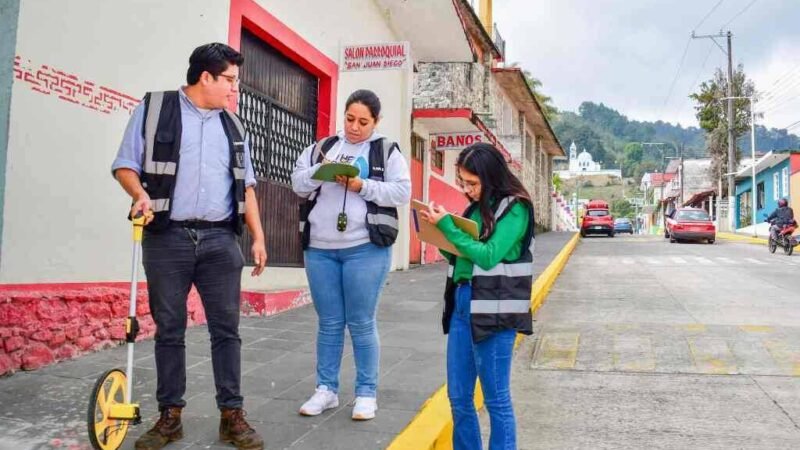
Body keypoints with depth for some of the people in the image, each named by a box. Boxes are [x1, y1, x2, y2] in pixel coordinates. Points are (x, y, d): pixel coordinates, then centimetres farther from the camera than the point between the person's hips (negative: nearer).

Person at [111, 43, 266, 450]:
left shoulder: (232, 125, 16)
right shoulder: (153, 109, 4)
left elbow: (246, 185, 16)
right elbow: (125, 165, 3)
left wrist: (258, 237, 8)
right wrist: (140, 194, -18)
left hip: (220, 240, 3)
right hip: (167, 238, -2)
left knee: (226, 328, 1)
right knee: (169, 330, 5)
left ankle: (232, 415, 9)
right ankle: (170, 416, 17)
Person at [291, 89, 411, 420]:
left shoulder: (387, 152, 5)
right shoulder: (323, 147, 14)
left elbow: (402, 193, -5)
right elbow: (298, 183, 7)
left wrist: (362, 186, -15)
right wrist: (320, 172, -12)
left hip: (366, 249, -3)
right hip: (320, 249, 3)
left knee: (361, 324, 1)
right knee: (329, 323, 10)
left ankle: (366, 393, 14)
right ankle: (326, 389, 21)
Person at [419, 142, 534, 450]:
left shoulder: (515, 208, -7)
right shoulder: (476, 206, 12)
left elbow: (488, 256, -17)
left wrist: (447, 225, -14)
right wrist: (438, 232, 0)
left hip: (494, 310, -7)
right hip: (462, 303, 7)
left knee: (496, 399, 4)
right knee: (458, 398, 13)